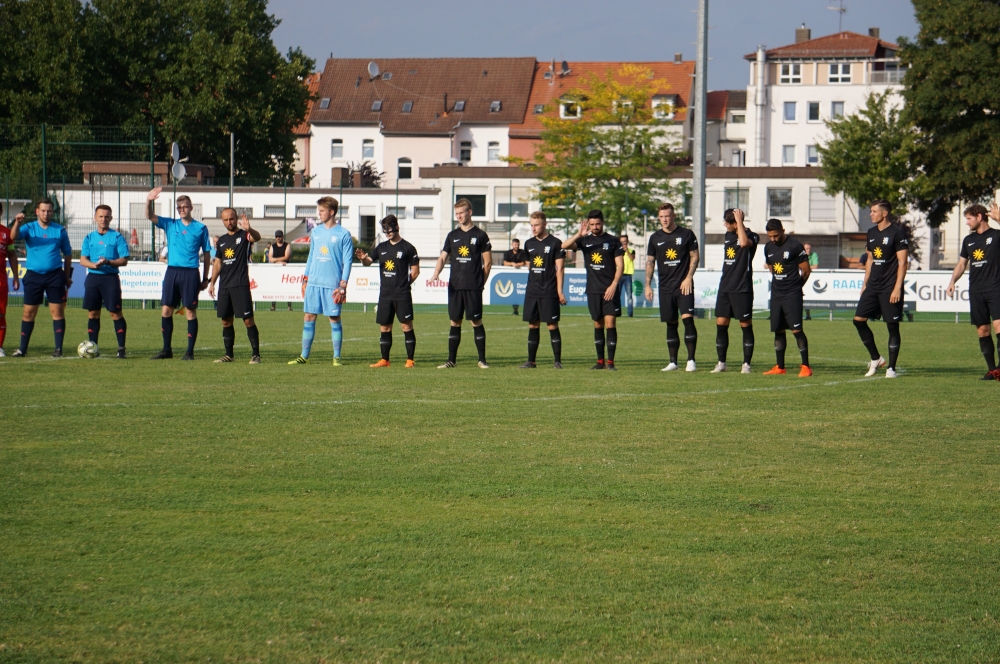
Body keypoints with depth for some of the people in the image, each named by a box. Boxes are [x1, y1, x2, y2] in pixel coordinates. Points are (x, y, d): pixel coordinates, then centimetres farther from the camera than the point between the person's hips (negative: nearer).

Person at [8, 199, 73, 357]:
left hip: (55, 275, 0)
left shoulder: (60, 230, 6)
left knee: (57, 311, -4)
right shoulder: (29, 228, 3)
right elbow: (14, 237, -17)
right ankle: (22, 348, 8)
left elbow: (67, 253, 13)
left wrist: (67, 276, 11)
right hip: (33, 275, 0)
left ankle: (58, 348, 0)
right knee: (28, 312, 2)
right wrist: (17, 223, -36)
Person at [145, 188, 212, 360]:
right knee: (166, 310, 3)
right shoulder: (170, 224, 11)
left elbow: (206, 254, 6)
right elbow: (150, 216, 0)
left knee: (190, 311, -2)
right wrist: (149, 201, -20)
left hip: (190, 273, -3)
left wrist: (205, 278, 3)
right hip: (172, 271, 3)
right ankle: (167, 349, 11)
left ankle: (190, 351, 3)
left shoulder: (200, 228, 3)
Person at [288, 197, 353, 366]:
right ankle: (304, 356, 11)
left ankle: (336, 357, 8)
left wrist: (343, 285, -11)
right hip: (313, 282, 5)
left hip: (332, 284, -5)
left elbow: (347, 261, -5)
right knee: (308, 317, 5)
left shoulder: (343, 234, -4)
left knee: (334, 319, 0)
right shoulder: (315, 231, 12)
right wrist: (305, 279, 13)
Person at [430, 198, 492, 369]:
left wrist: (481, 282, -2)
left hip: (473, 288, -4)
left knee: (476, 322, -4)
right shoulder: (452, 236, 12)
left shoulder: (480, 235, 1)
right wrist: (436, 274, -10)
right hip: (455, 287, 4)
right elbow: (443, 257, 9)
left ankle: (482, 360, 2)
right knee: (455, 322, 6)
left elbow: (488, 262, 3)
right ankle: (451, 360, 9)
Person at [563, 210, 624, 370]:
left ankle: (610, 362, -9)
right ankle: (600, 361, 12)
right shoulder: (585, 240, 8)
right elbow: (564, 246, -7)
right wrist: (579, 235, -21)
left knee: (610, 323, -9)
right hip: (593, 290, 3)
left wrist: (613, 285, -12)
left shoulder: (613, 241, 2)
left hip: (610, 290, -3)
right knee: (598, 324, 7)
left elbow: (620, 265, -1)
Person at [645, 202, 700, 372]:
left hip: (684, 286, -3)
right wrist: (648, 285, 6)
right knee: (671, 324, 6)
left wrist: (688, 278, -8)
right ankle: (673, 362, 12)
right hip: (665, 288, 4)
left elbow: (694, 256, 2)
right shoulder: (655, 238, 10)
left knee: (687, 318, -15)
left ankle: (691, 360, -13)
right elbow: (650, 262, 14)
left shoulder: (686, 234, 2)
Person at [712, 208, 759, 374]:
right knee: (721, 324, 4)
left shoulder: (752, 237, -9)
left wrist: (739, 220, -25)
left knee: (746, 325, -2)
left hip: (742, 288, -7)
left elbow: (744, 242, -34)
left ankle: (746, 364, 4)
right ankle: (721, 363, 11)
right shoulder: (728, 235, 14)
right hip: (725, 287, 7)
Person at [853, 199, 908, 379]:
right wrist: (865, 283, 16)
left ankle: (891, 368, 4)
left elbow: (902, 262, -12)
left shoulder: (897, 233, -9)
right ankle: (876, 359, 13)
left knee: (892, 326, -2)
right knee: (859, 320, 0)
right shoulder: (872, 232, 12)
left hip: (890, 288, -7)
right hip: (873, 286, 7)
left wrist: (897, 288, -17)